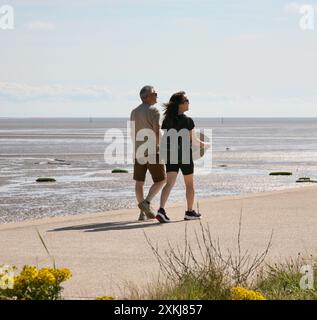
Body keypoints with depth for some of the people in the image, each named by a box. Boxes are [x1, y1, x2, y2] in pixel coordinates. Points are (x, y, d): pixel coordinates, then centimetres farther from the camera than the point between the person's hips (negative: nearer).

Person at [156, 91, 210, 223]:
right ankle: (190, 212, 25)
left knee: (169, 183, -2)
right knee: (189, 184, 14)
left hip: (170, 155, 4)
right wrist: (205, 145, 9)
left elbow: (164, 140, 5)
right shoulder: (188, 121, -13)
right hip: (185, 155, -4)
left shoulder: (166, 120, 1)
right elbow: (194, 141, -10)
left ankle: (161, 210, -21)